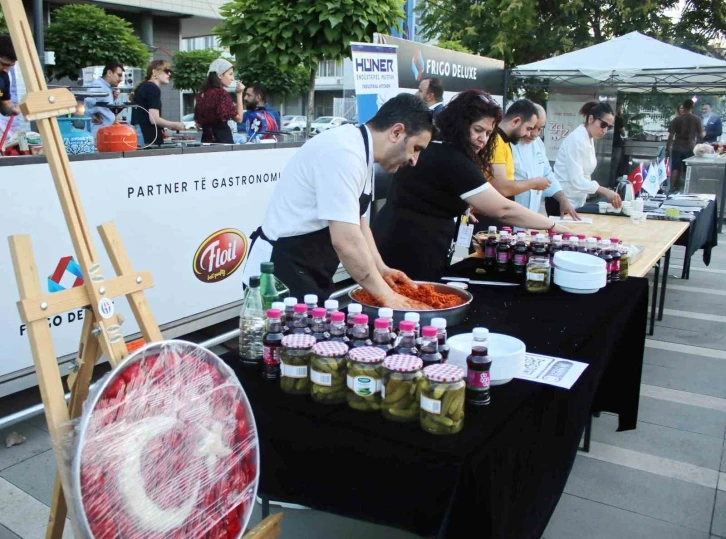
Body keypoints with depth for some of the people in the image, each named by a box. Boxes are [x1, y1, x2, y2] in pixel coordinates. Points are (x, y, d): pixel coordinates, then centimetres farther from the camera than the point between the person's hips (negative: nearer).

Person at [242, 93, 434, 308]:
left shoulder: (360, 151, 7)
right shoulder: (344, 153, -24)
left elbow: (355, 220, 18)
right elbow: (346, 240, -29)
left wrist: (380, 268, 9)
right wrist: (385, 295, -20)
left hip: (310, 274, 10)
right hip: (282, 274, -10)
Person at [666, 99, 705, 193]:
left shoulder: (676, 119, -4)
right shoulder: (697, 119, -4)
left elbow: (671, 135, -4)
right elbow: (702, 134, 0)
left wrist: (667, 148, 4)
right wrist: (705, 132, 23)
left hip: (677, 148, 0)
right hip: (690, 148, 0)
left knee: (675, 169, 6)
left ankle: (672, 188, 1)